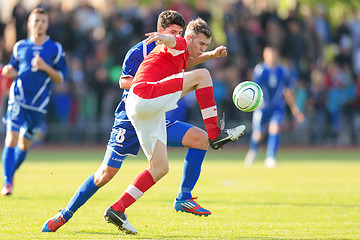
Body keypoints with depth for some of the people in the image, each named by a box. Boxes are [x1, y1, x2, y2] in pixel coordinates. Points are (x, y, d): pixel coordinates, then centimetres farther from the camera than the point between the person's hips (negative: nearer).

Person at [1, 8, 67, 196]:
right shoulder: (20, 47, 7)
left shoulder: (55, 49, 3)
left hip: (39, 104, 1)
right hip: (18, 99, -1)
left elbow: (60, 78, 3)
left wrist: (46, 67, -14)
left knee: (25, 144, 9)